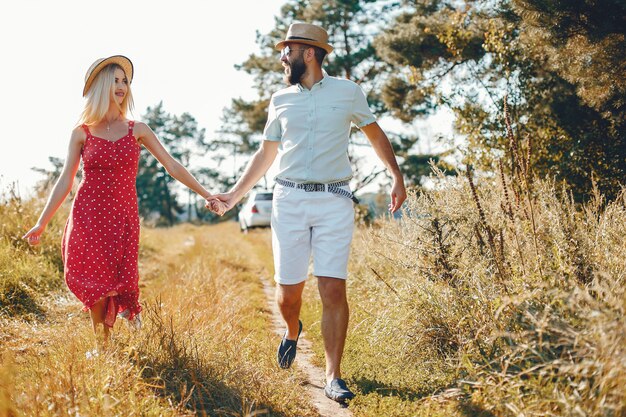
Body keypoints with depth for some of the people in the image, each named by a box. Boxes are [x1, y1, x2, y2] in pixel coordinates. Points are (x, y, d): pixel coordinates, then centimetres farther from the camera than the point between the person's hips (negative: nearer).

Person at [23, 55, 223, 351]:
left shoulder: (137, 130, 6)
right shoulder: (81, 133, 4)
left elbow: (172, 166, 7)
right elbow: (65, 181, 5)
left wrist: (206, 195, 4)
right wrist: (41, 223, 4)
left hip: (123, 217, 1)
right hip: (88, 216, 0)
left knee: (119, 282, -6)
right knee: (94, 285, -1)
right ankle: (101, 347, 13)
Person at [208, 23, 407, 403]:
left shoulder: (347, 92, 5)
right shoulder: (280, 100, 12)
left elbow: (376, 134, 14)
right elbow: (266, 154, 19)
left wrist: (397, 176, 2)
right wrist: (236, 194, 15)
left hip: (335, 201, -2)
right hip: (290, 200, 2)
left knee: (333, 289, -11)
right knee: (288, 291, 3)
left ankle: (334, 377, -4)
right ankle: (293, 332, 37)